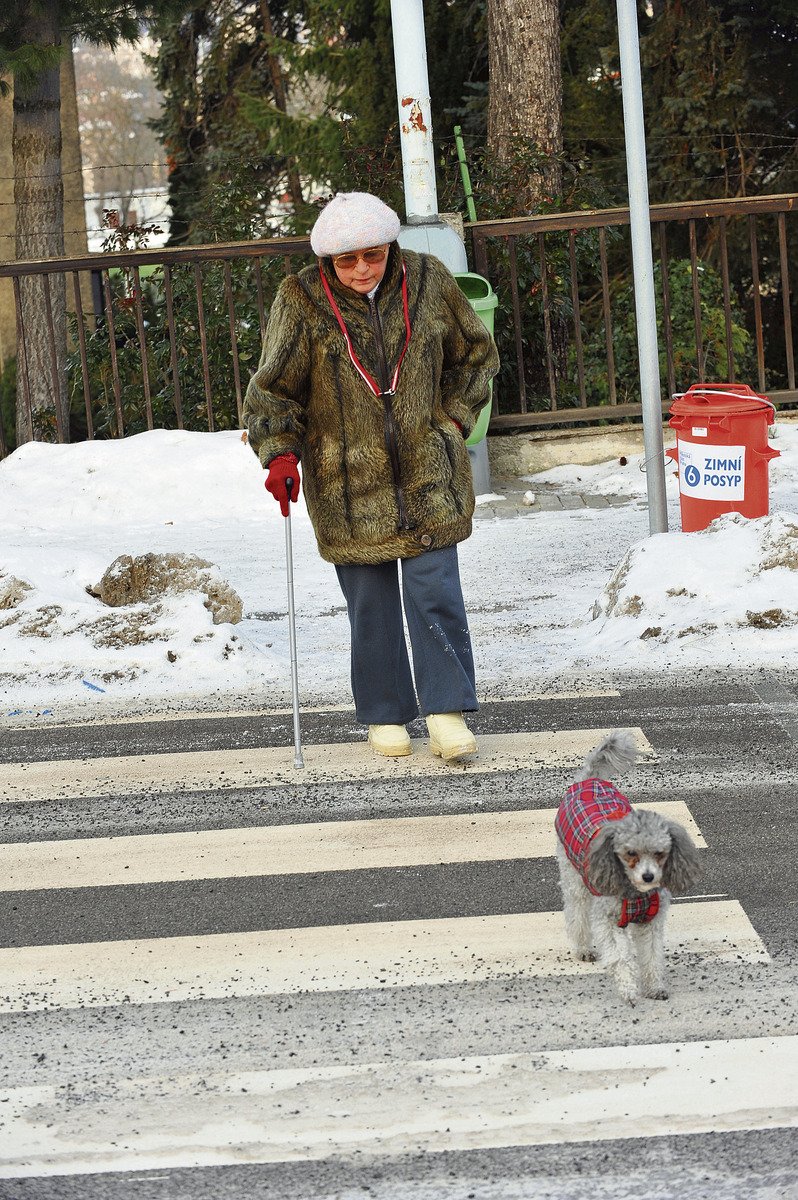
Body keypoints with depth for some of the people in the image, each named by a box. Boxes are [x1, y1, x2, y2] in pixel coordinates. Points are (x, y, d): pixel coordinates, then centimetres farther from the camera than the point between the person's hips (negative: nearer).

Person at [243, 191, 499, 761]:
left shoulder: (427, 281, -1)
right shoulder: (303, 301, -7)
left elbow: (476, 352, 14)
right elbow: (272, 389, -1)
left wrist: (454, 416, 4)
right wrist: (280, 453, -14)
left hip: (428, 472, 1)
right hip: (347, 481, -1)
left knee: (435, 591, -7)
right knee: (371, 603, 4)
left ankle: (448, 712, -1)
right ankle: (385, 716, 17)